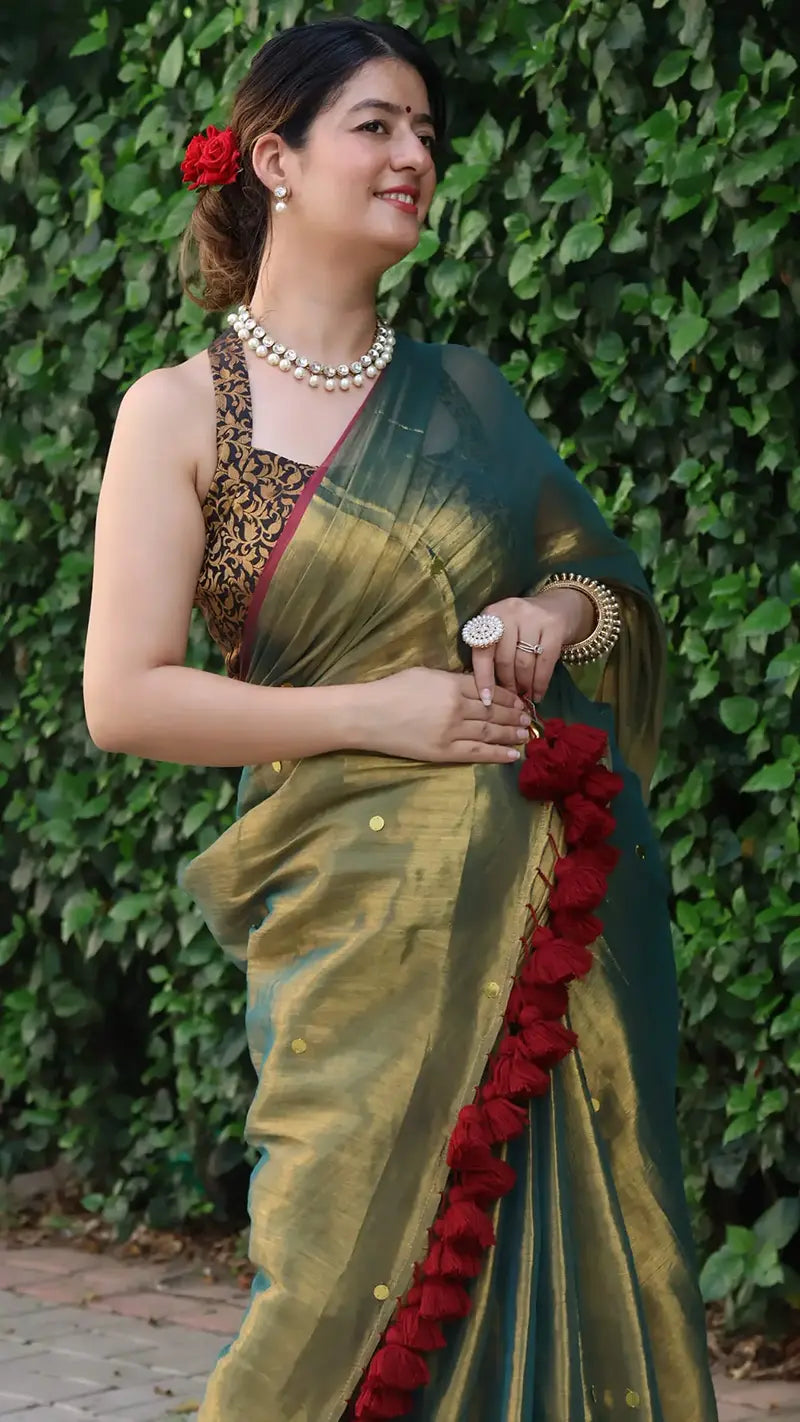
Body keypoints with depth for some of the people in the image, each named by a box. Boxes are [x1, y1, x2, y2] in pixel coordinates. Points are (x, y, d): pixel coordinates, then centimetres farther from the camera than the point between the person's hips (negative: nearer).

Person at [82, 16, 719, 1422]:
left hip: (553, 884, 4)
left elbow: (617, 587, 21)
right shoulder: (182, 411, -1)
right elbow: (125, 697, -6)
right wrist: (378, 711, -12)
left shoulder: (464, 394, 12)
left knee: (557, 1264, 4)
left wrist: (563, 610, -3)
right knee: (359, 1292, -5)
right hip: (365, 911, -4)